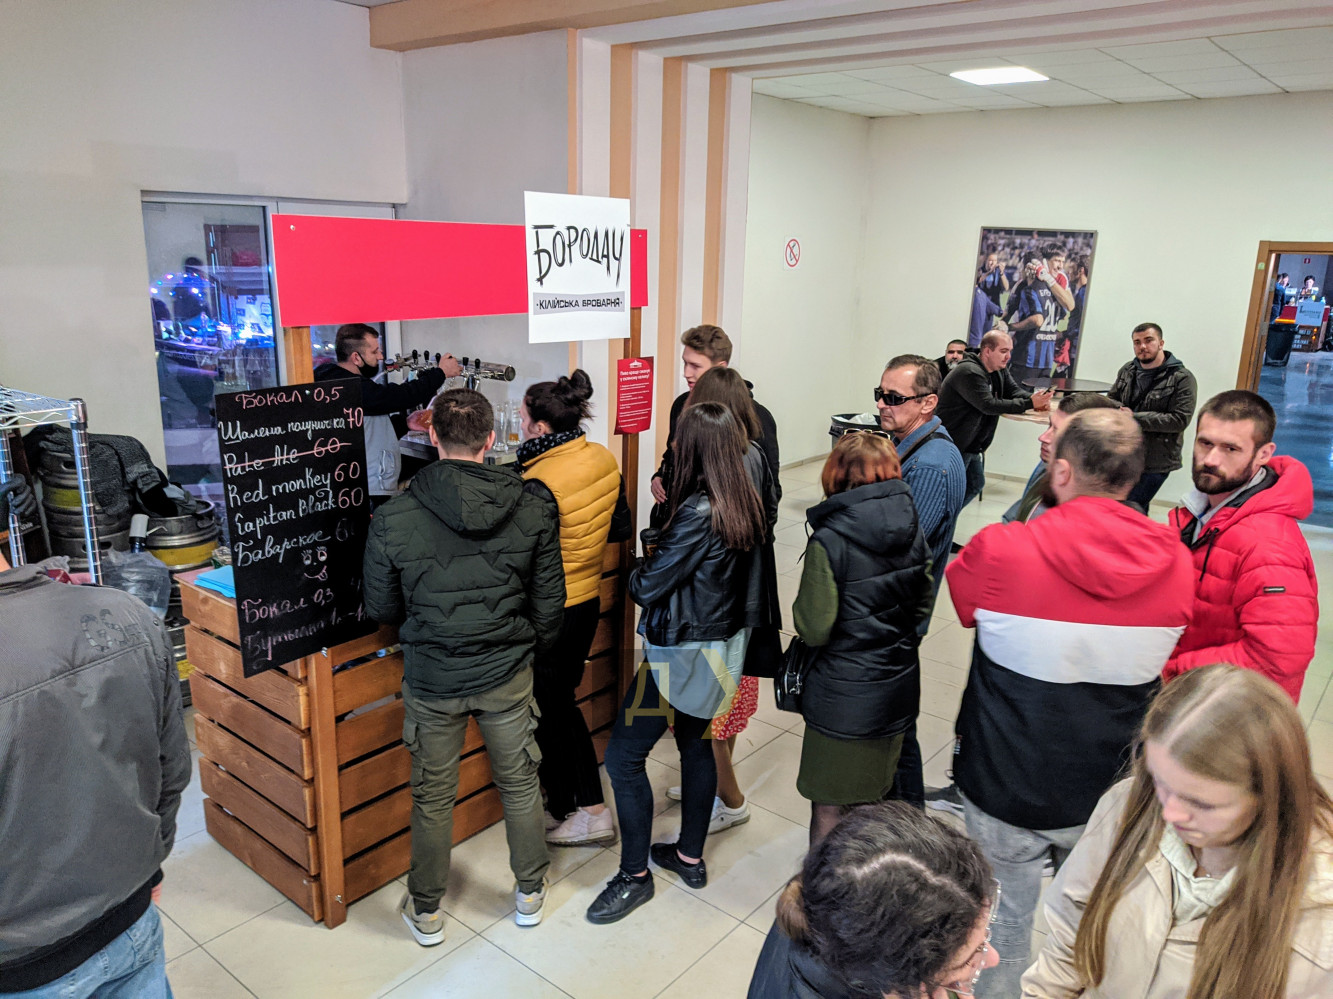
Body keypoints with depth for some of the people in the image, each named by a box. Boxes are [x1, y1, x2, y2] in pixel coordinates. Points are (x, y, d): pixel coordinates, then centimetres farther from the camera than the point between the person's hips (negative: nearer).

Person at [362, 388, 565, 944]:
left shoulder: (392, 519, -16)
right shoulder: (533, 508, -12)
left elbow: (381, 609, -4)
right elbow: (549, 602, -5)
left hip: (430, 679, -1)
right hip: (508, 674, 1)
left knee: (432, 797, 18)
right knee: (520, 784, 20)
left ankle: (426, 912, 36)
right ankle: (530, 893, 39)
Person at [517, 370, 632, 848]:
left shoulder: (540, 486, -26)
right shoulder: (603, 459, -3)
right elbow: (622, 530, 7)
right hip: (589, 601, 8)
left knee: (545, 715, 13)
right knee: (563, 703, 22)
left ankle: (563, 813, 32)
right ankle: (592, 808, 29)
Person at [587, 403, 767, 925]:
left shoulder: (698, 513, -26)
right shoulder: (747, 505, -1)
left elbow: (647, 586, -21)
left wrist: (636, 575, 2)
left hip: (683, 656, -9)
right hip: (724, 646, 9)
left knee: (623, 757, 3)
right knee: (695, 743, 23)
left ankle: (635, 875, 17)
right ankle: (690, 857, 38)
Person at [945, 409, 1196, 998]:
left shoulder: (1001, 551, -24)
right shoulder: (1174, 564, -12)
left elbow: (961, 589, 0)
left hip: (1006, 790, -3)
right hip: (1107, 794, 3)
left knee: (1011, 920, 18)